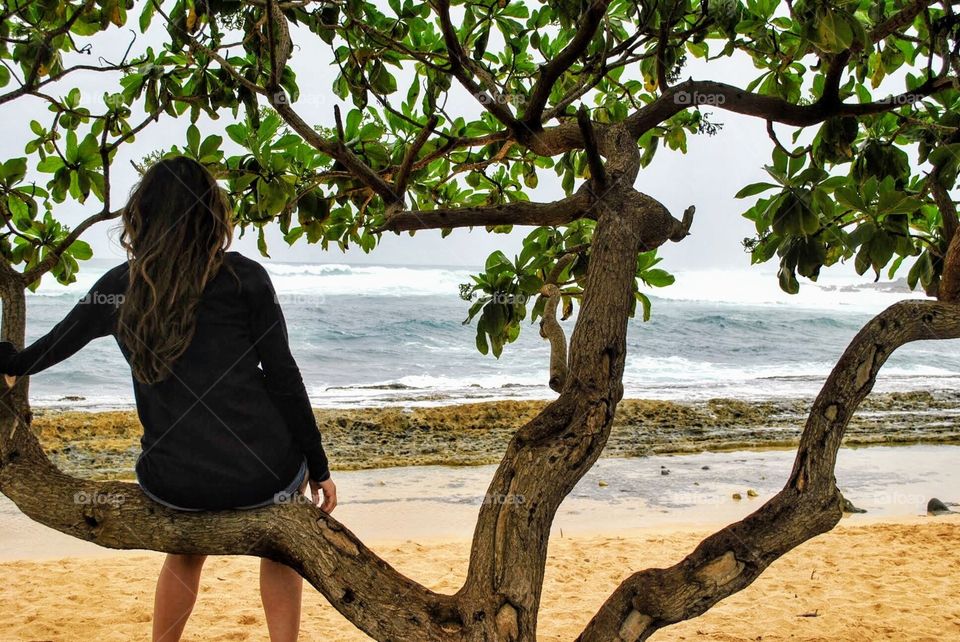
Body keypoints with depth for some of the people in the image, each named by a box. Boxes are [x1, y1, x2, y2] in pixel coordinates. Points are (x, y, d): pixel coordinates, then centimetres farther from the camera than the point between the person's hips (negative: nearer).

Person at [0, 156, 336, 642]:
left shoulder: (118, 288, 3)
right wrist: (318, 467, 4)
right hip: (260, 474, -2)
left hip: (173, 484, 2)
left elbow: (52, 346, 20)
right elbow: (282, 378, -5)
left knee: (186, 548, 36)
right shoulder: (244, 278, -5)